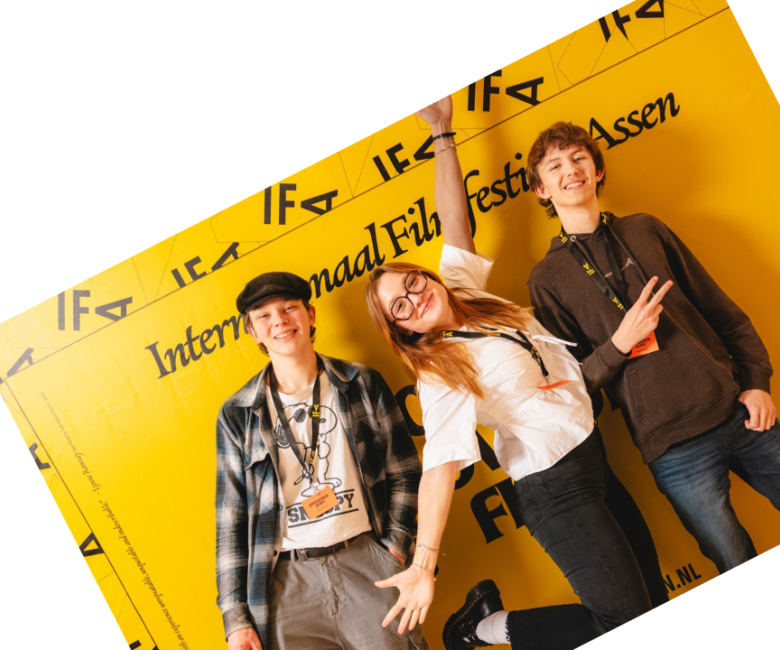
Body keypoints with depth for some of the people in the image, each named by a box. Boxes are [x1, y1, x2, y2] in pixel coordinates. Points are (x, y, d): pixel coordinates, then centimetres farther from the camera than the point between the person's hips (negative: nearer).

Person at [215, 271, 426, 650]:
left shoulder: (362, 384, 8)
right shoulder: (237, 415, 7)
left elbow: (404, 473, 11)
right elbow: (231, 519, 7)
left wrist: (393, 548, -1)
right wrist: (236, 618, 3)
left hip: (367, 561, 0)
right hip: (287, 580, 0)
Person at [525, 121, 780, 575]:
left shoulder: (646, 230, 11)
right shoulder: (548, 279, 2)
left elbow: (722, 310, 13)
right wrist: (618, 345, -16)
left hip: (738, 413, 3)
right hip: (674, 447, -3)